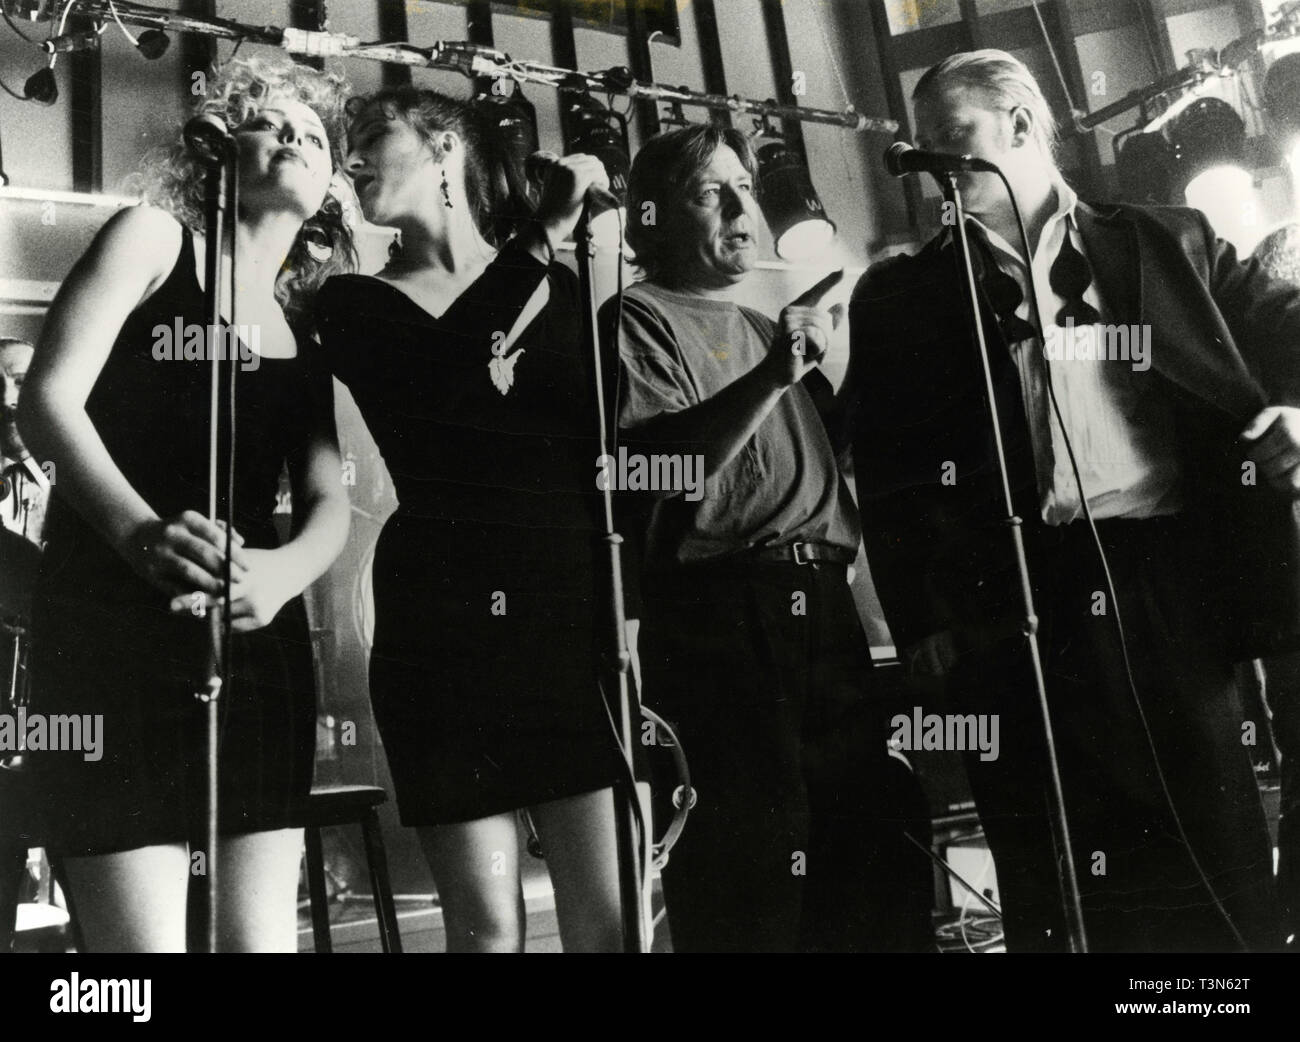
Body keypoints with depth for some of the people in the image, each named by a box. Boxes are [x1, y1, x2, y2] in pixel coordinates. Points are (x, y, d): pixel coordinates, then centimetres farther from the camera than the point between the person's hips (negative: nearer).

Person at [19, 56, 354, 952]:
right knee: (143, 938, -7)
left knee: (264, 934, 5)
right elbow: (48, 399, -8)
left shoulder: (308, 326, 18)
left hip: (257, 639, 5)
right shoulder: (154, 238, 6)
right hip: (114, 624, -5)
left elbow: (330, 499, 7)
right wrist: (140, 530, -27)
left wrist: (282, 569, -17)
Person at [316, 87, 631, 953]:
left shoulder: (560, 289, 14)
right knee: (487, 923, 1)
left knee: (608, 914, -2)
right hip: (442, 617, -1)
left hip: (575, 604, 1)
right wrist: (542, 238, -9)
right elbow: (444, 384, -11)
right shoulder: (356, 303, 10)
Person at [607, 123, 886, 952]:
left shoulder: (772, 328, 24)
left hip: (825, 605, 7)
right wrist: (772, 376, -23)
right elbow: (654, 467, -15)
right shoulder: (640, 320, 2)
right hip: (725, 615, -7)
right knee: (757, 844, -9)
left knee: (858, 833, 9)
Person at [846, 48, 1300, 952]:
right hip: (1012, 610, 0)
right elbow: (890, 478, 7)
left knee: (1222, 879, 5)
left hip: (1171, 582, 1)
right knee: (1061, 889, 3)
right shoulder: (902, 298, 13)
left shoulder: (1167, 245, 16)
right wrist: (922, 625, -2)